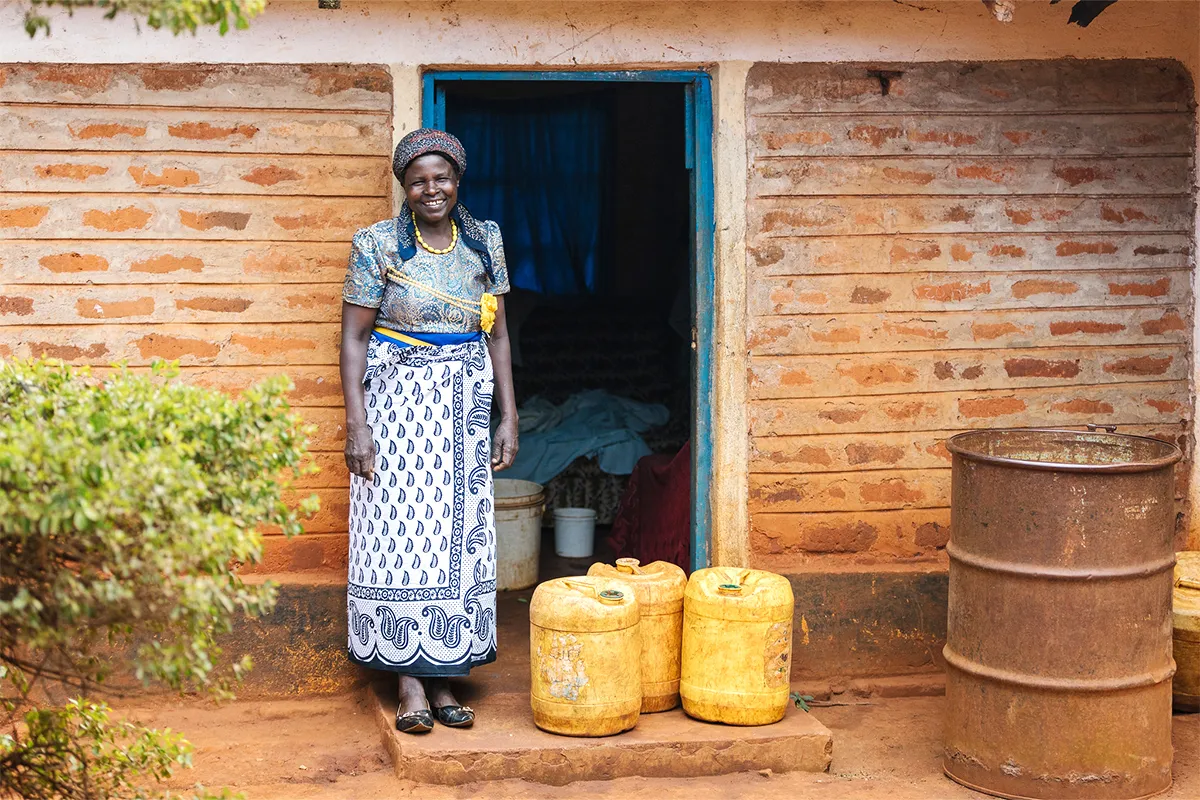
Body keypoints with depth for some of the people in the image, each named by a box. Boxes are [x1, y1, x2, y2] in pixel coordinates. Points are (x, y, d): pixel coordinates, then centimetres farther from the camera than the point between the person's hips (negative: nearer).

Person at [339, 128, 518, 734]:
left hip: (465, 409, 4)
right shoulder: (378, 245, -4)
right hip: (398, 404, -4)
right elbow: (353, 338, -4)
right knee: (400, 531, -5)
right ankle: (410, 684, 1)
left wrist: (509, 417, 5)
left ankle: (444, 678, 12)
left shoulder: (483, 242, 7)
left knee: (459, 536, 4)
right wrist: (357, 425, -12)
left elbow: (498, 335, 11)